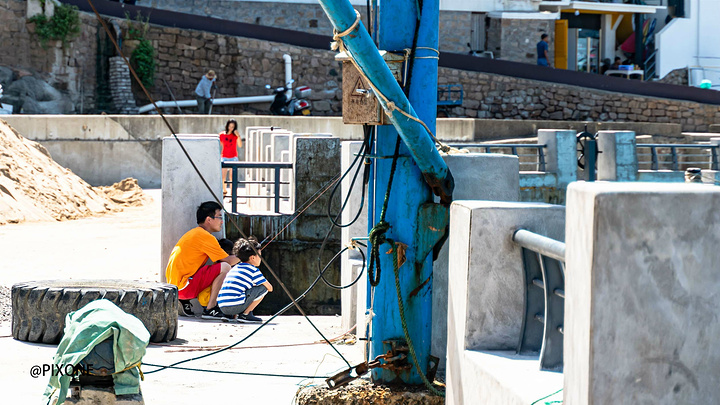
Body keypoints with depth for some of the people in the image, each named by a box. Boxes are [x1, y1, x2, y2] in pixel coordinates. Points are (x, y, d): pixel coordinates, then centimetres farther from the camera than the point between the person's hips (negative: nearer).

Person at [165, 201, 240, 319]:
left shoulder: (194, 233, 19)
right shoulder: (205, 236, -12)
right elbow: (228, 260, -10)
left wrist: (235, 257, 14)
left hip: (174, 284, 10)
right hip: (183, 286, -10)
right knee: (225, 267, -14)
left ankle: (185, 301, 12)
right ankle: (210, 309, -10)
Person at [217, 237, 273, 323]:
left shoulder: (235, 268, 24)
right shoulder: (253, 270, 2)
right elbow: (270, 288, 9)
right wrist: (269, 287, 29)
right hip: (236, 305, -8)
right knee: (263, 288, 5)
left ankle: (233, 315, 14)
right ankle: (245, 314, 0)